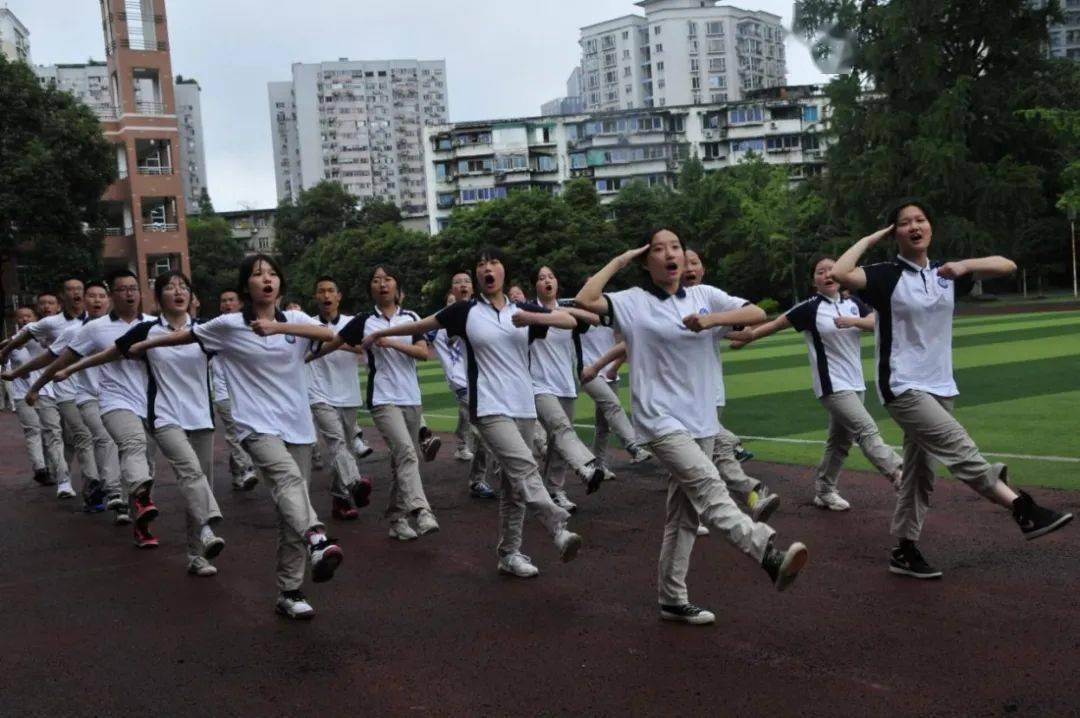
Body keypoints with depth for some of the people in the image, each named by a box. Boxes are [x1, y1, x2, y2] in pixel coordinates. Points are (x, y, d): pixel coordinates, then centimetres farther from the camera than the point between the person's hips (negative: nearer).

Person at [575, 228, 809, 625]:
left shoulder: (704, 295, 8)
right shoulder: (633, 302, -2)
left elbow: (758, 313, 1)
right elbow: (585, 300, -17)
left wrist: (712, 320, -14)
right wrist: (618, 261, -7)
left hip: (701, 419, 5)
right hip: (661, 419, -5)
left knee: (685, 514, 10)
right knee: (708, 486, -26)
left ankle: (673, 600, 19)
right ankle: (771, 555, -38)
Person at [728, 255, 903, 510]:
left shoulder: (853, 303, 6)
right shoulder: (810, 308, -8)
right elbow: (777, 323, -6)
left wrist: (855, 321, -21)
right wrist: (750, 336, -12)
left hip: (855, 383, 6)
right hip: (832, 385, -6)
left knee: (840, 441, 12)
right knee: (867, 431, -17)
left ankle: (824, 491, 23)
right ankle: (900, 476, -20)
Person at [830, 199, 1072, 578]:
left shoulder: (946, 274, 9)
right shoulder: (886, 275, -8)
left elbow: (1007, 266, 11)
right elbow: (839, 274, -25)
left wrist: (965, 265, -6)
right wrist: (870, 239, -12)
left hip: (940, 387, 6)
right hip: (904, 388, -6)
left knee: (920, 472, 9)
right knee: (961, 449, -18)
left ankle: (904, 551, 17)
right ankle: (1025, 511, -13)